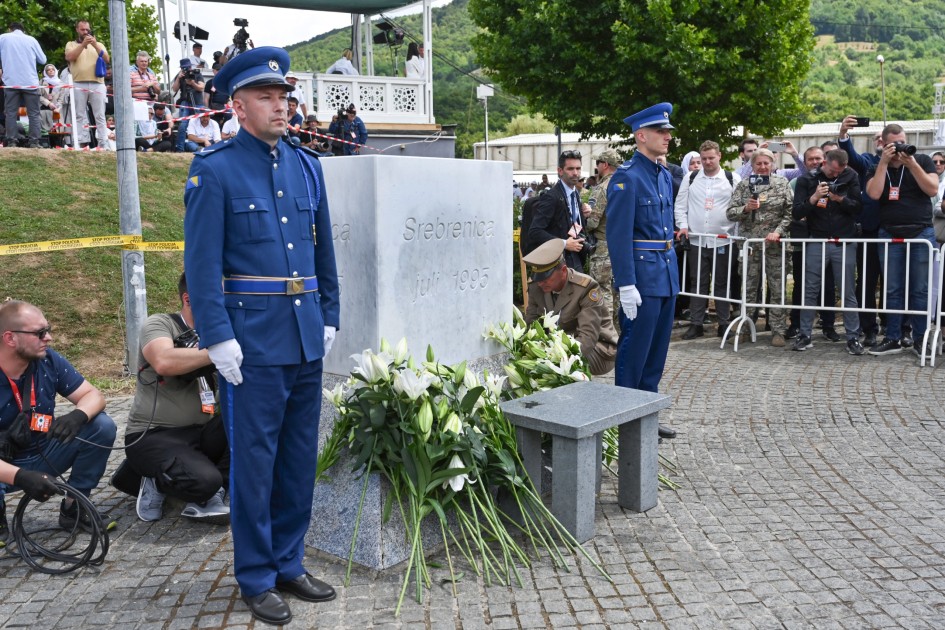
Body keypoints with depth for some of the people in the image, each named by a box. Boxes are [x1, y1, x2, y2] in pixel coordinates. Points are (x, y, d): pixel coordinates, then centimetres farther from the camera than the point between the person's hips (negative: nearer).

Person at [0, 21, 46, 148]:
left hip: (11, 82, 0)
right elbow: (42, 60, 11)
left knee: (11, 113, 4)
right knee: (33, 114, 4)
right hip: (30, 82, 0)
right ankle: (34, 142, -3)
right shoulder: (31, 39, 8)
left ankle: (11, 142, -2)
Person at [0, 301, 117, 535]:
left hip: (41, 456, 4)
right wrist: (21, 476, -45)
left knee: (102, 426, -16)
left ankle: (73, 509, -2)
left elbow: (93, 395, -7)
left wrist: (78, 415, -31)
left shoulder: (48, 360, -11)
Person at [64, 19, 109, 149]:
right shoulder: (71, 44, 14)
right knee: (80, 115, -2)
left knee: (100, 115, -4)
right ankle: (83, 143, -3)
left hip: (97, 84, 1)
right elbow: (69, 57, -6)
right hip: (79, 84, 0)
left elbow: (107, 59, 1)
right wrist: (83, 44, -11)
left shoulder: (98, 45, 18)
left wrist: (95, 45, -10)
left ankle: (103, 143, -6)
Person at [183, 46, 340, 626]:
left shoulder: (307, 165, 11)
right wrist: (219, 339, -14)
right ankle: (257, 578, 19)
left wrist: (329, 319, 10)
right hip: (253, 343, -6)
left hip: (308, 340, 6)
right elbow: (202, 264, -9)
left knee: (301, 458, 13)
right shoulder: (215, 170, -6)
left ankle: (289, 564, 28)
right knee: (254, 461, 4)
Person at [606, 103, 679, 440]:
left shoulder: (665, 176, 14)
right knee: (634, 350, 0)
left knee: (657, 349, 14)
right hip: (642, 274, -8)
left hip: (666, 273, 9)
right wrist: (626, 285, -20)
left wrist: (671, 268, 17)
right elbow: (618, 235, -17)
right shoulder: (626, 177, -13)